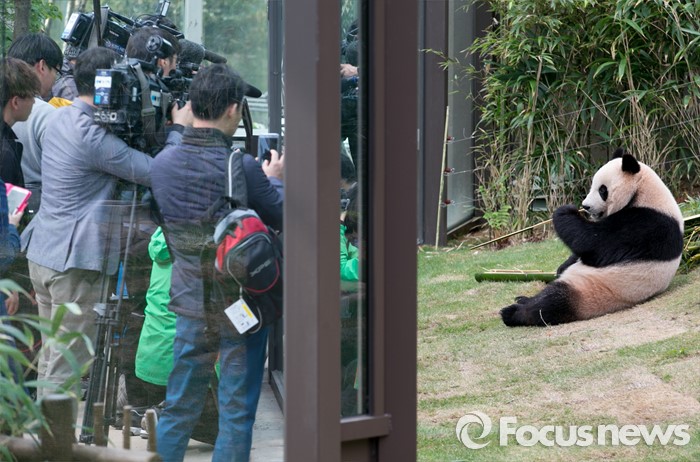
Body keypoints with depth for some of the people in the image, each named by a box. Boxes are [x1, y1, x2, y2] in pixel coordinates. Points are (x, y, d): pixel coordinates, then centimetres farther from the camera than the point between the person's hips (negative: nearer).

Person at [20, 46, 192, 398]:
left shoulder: (61, 118, 10)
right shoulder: (91, 136, -19)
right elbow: (153, 172, -20)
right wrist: (179, 128, -5)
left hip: (42, 251, 9)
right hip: (74, 262, -9)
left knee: (51, 355, 15)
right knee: (68, 363, -5)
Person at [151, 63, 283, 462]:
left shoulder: (163, 163, -4)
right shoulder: (243, 169, -21)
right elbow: (285, 219, -9)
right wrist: (275, 179, 10)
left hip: (191, 301, 5)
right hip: (242, 306, -5)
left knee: (179, 407, 16)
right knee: (237, 411, 5)